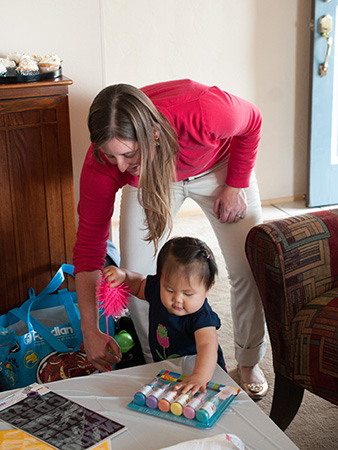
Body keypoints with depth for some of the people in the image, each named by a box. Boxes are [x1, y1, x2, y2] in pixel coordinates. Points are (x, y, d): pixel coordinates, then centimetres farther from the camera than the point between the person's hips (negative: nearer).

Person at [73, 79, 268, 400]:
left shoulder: (205, 111, -44)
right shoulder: (101, 163, -36)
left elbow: (251, 122, -18)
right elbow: (89, 244, -26)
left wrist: (236, 186, -14)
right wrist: (89, 330, -28)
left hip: (218, 166, 0)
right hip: (149, 179, 1)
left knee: (248, 269, -7)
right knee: (136, 276, -12)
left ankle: (249, 362, 17)